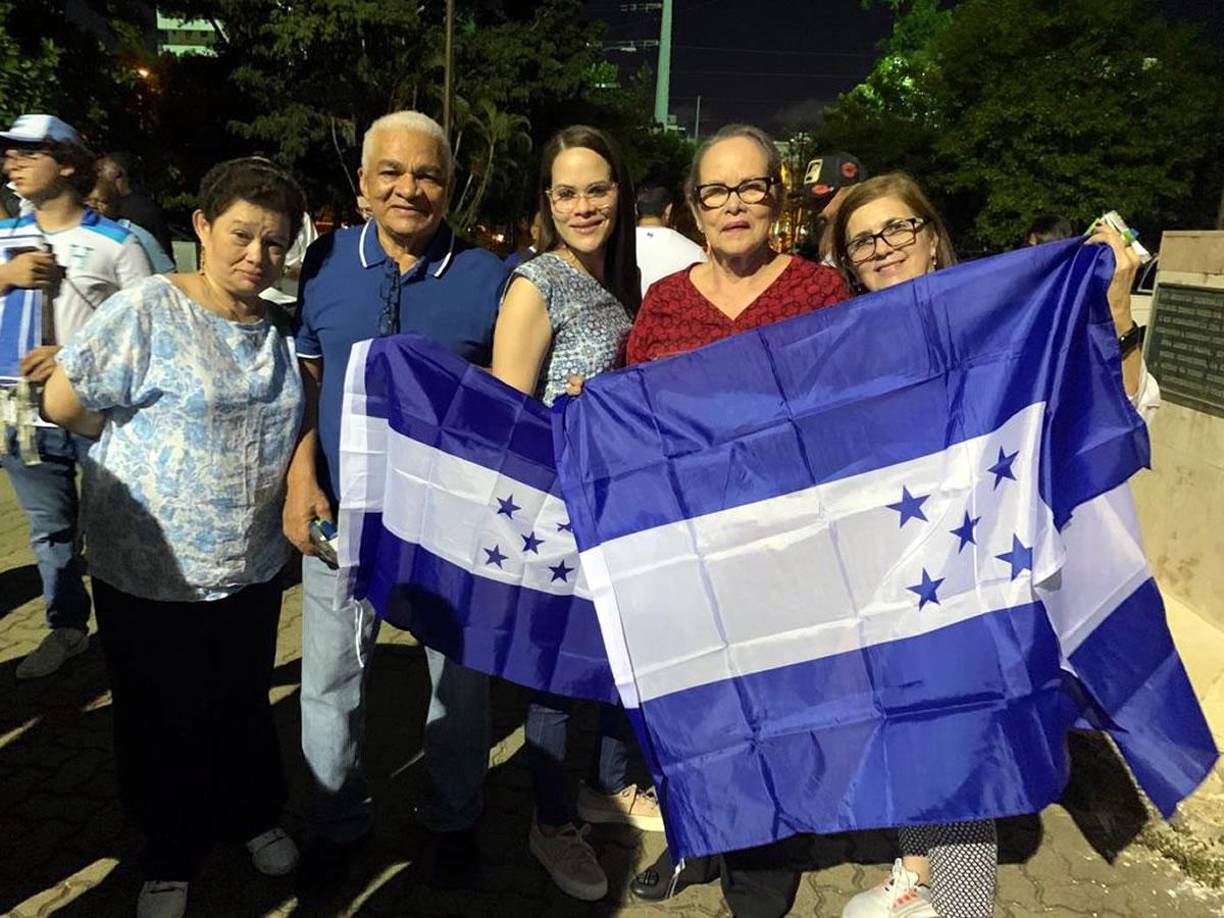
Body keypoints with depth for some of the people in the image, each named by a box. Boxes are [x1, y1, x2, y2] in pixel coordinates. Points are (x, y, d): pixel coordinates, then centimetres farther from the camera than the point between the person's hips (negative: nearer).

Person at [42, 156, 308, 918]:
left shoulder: (280, 328, 3)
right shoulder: (148, 309, -13)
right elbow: (62, 404, -10)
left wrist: (304, 491, -1)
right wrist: (150, 438, -1)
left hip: (252, 567, 4)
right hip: (149, 569, -4)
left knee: (245, 706, 20)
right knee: (163, 720, 13)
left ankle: (255, 816, 45)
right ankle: (172, 855, 36)